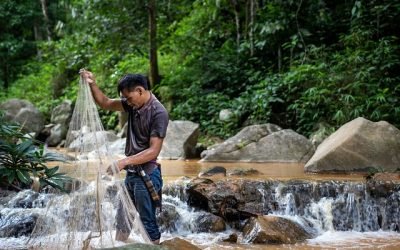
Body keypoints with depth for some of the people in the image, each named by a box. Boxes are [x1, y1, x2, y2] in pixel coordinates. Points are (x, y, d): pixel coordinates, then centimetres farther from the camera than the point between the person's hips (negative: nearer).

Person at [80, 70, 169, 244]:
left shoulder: (158, 112, -19)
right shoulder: (134, 104, 4)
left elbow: (153, 151, -22)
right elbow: (105, 103, 13)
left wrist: (124, 162, -27)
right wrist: (92, 84, -4)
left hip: (147, 175, -8)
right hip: (131, 173, 8)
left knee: (148, 223, 0)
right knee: (122, 220, 17)